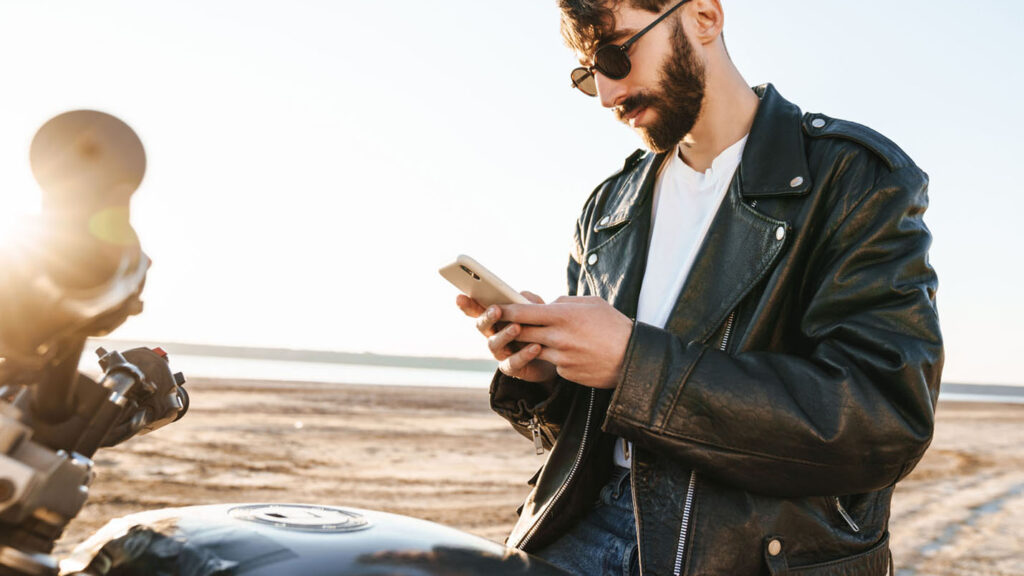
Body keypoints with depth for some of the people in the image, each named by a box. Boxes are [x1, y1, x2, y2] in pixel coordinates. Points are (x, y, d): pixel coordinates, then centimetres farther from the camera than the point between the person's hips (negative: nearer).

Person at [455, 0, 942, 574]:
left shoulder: (858, 177, -3)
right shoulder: (606, 208, 14)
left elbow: (889, 420, -16)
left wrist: (637, 364, -19)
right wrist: (542, 378, -5)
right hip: (593, 526, 5)